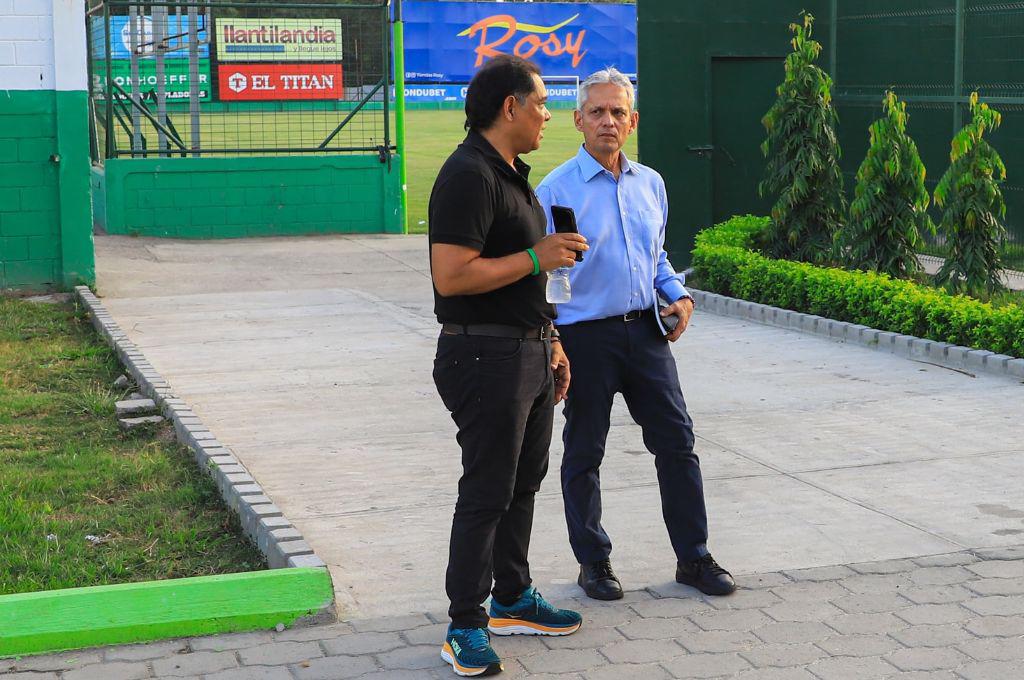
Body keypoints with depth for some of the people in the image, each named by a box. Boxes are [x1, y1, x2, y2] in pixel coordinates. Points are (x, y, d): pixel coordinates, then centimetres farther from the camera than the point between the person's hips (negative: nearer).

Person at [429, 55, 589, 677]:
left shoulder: (512, 174, 15)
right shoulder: (469, 176, -18)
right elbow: (452, 276, -26)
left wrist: (549, 341, 21)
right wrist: (537, 258, -20)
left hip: (528, 353, 10)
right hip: (486, 354, -10)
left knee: (523, 483, 17)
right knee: (487, 493, -4)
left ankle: (512, 601, 30)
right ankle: (466, 626, 5)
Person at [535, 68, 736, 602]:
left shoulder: (651, 184, 9)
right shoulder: (555, 191, -8)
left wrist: (677, 295, 3)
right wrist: (551, 350, -14)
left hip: (646, 331, 5)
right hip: (585, 337, -4)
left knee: (677, 443, 5)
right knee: (584, 455, 7)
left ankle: (693, 557, 17)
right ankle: (593, 562, 22)